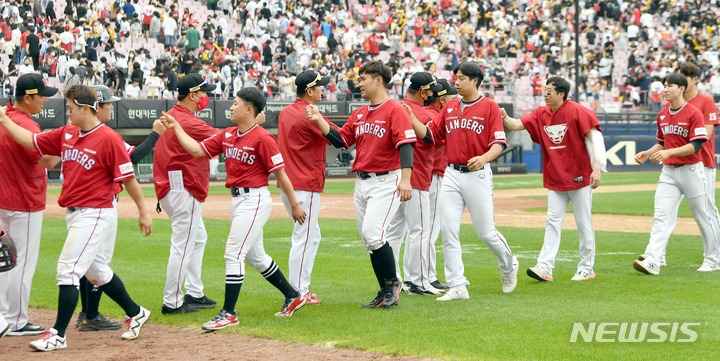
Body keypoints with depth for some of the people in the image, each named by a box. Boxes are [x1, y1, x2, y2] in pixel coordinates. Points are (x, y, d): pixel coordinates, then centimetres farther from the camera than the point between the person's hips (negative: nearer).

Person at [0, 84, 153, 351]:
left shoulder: (108, 139, -14)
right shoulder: (66, 135, 8)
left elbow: (128, 178, -12)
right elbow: (30, 140, 11)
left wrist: (143, 211, -8)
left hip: (96, 214, -8)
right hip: (75, 214, 8)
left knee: (68, 270, -11)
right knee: (96, 271, 18)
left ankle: (58, 334, -6)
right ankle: (135, 314, 33)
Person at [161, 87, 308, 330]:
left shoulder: (262, 138, -15)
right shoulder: (227, 136, 9)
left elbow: (280, 173, -13)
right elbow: (197, 150, 10)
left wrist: (294, 205, -9)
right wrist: (176, 127, 7)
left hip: (255, 199, -9)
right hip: (238, 199, 9)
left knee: (233, 254, -11)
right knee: (255, 256, 17)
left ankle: (229, 313, -7)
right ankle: (293, 296, 32)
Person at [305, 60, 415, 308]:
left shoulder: (394, 111, -9)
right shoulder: (359, 114, 16)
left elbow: (406, 145, -18)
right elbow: (341, 140, 13)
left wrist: (405, 179, -28)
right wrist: (319, 120, 2)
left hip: (386, 181, -8)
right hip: (361, 183, 8)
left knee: (373, 232, -19)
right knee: (368, 240, 7)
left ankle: (393, 283, -1)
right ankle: (386, 293, 15)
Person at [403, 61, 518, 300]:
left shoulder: (489, 107, -4)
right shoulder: (450, 108, 12)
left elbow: (499, 143, -11)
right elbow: (429, 135, 12)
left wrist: (484, 157, -29)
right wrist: (411, 118, -1)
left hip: (477, 175, -5)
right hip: (452, 175, 5)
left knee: (485, 232, 1)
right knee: (448, 232, -3)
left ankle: (509, 266, 30)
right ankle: (457, 287, 1)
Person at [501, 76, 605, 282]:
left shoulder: (577, 112, -11)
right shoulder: (541, 114, 7)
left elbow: (595, 137, -16)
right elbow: (517, 125, 3)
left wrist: (597, 168, -25)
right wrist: (505, 119, -20)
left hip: (579, 176, -5)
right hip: (555, 180, 5)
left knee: (584, 223, 4)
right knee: (553, 222, 1)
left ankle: (586, 269, 12)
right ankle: (545, 267, -3)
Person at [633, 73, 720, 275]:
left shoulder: (693, 114, -12)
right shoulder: (662, 115, 9)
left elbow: (696, 145, -19)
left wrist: (669, 152, -28)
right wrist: (647, 154, 2)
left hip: (691, 171, -5)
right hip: (668, 171, 5)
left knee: (702, 217, 7)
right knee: (660, 217, -9)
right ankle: (651, 262, -19)